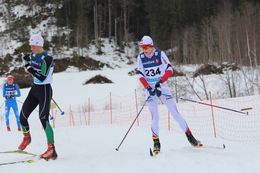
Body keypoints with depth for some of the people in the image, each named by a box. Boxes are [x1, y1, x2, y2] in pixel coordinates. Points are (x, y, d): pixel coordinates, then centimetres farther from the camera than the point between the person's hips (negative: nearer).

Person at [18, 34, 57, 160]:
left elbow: (42, 78, -25)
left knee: (43, 118, -21)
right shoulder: (33, 55, 5)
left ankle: (51, 150, -25)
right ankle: (26, 138, 38)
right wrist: (26, 63, 5)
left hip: (45, 90, -8)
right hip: (34, 89, 8)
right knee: (22, 116, 8)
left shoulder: (47, 58, -19)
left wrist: (30, 69, -22)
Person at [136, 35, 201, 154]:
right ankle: (156, 142, 4)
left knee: (174, 112, -5)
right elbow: (140, 75, -2)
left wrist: (160, 81, -20)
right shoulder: (140, 58, -2)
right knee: (154, 116, -7)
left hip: (162, 87, -1)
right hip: (149, 89, 1)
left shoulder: (160, 54, -7)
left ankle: (189, 136, 2)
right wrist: (148, 87, -16)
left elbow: (169, 69, -8)